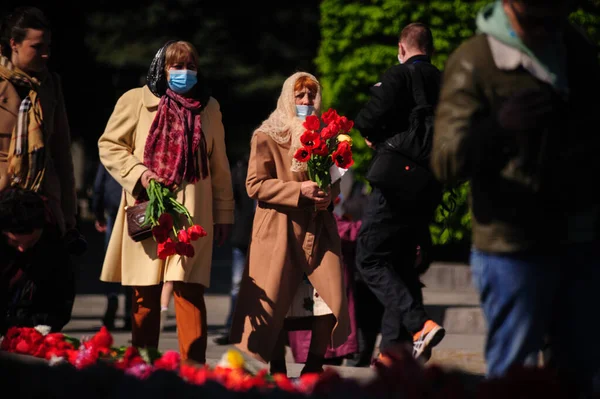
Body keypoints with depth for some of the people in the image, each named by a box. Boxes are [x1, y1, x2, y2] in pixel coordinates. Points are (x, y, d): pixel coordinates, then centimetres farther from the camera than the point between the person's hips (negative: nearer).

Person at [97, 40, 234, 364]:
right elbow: (109, 145, 7)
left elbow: (219, 165, 15)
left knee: (189, 289, -11)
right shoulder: (136, 101, 5)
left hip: (192, 213, 0)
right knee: (145, 295, 3)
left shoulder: (208, 107, 12)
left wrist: (223, 213, 13)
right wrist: (138, 173, -9)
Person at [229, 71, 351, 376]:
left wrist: (328, 194, -2)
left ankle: (314, 366, 5)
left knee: (334, 299, -9)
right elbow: (254, 185, -6)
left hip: (319, 229, 4)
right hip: (279, 232, -3)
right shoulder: (266, 137, 0)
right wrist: (299, 191, -17)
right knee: (271, 304, -3)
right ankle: (276, 371, 12)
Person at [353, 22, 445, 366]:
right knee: (401, 262, 15)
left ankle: (419, 324, -19)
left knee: (370, 259, -2)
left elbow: (371, 118, -18)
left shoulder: (399, 75, -8)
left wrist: (370, 134, 3)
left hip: (398, 181, -7)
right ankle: (394, 347, 13)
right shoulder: (445, 83, 12)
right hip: (430, 187, 7)